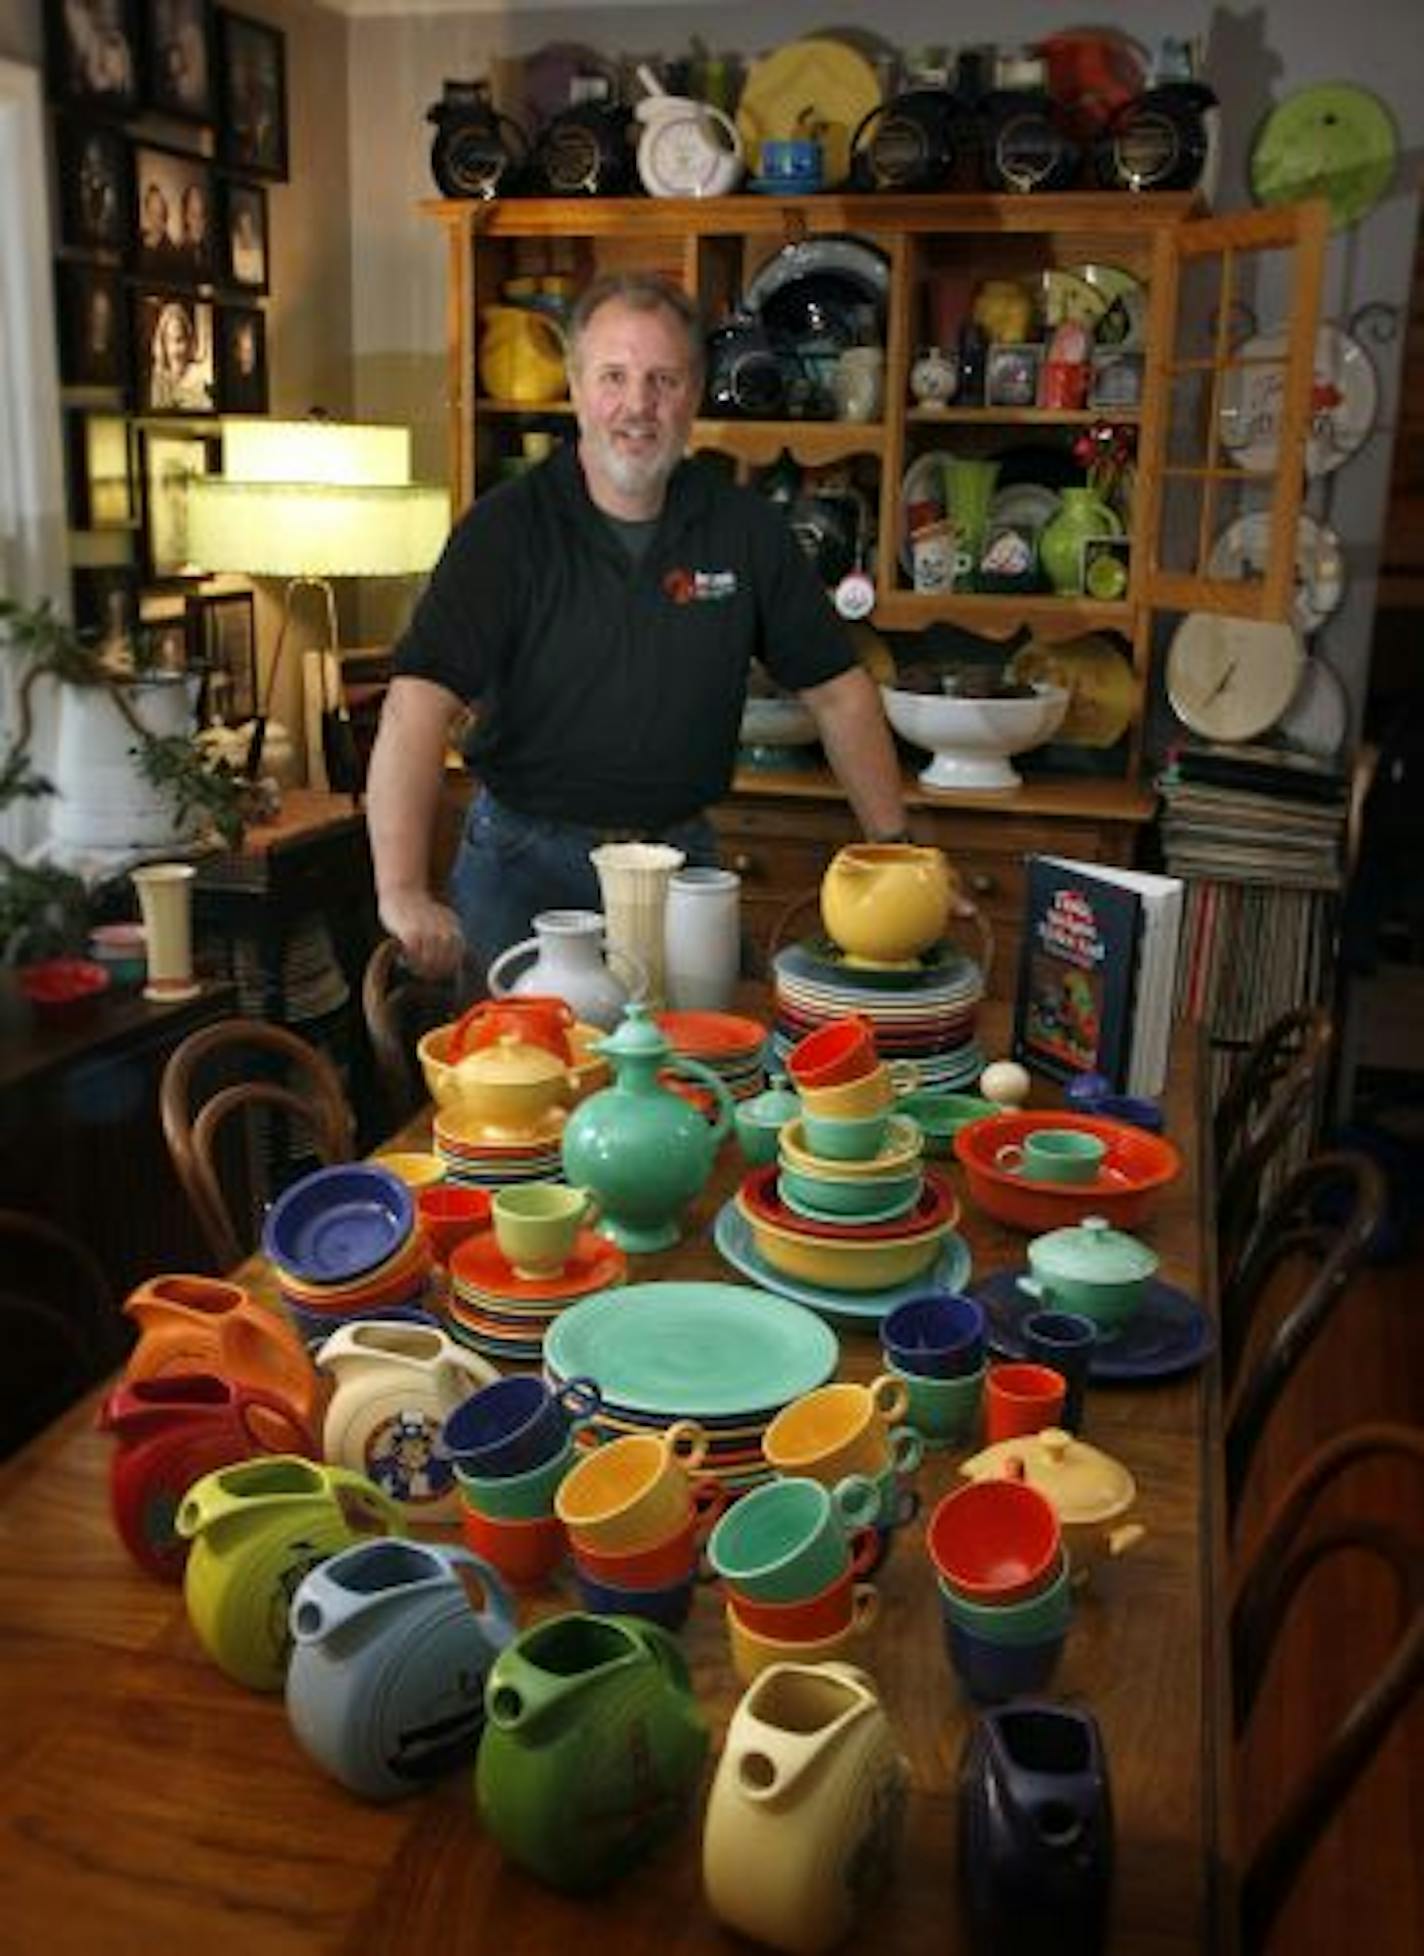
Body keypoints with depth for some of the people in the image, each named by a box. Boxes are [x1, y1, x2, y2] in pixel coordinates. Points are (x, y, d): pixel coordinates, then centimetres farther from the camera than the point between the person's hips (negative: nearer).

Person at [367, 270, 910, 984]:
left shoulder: (746, 529, -1)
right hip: (525, 862, -2)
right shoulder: (504, 528, -11)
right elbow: (419, 702, -22)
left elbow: (838, 692, 6)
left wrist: (896, 852, 1)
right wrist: (403, 891, -34)